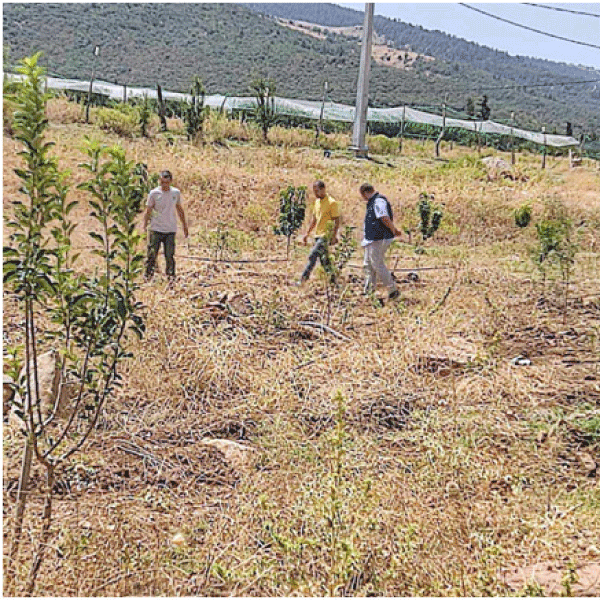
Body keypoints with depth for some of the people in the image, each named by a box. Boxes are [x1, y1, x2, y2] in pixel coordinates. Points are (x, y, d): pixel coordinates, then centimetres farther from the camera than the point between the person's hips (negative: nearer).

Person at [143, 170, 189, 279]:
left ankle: (171, 275, 12)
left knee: (170, 255, 1)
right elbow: (148, 211, 2)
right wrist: (145, 226, -3)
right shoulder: (154, 193, -3)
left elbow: (179, 210, 17)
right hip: (156, 229, -1)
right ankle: (148, 274, 8)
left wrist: (184, 225, 20)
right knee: (152, 254, -2)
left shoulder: (176, 193, 4)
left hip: (171, 229, 1)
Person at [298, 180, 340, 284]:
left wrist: (334, 236, -20)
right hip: (318, 236, 8)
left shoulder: (332, 203, -11)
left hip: (326, 236, -8)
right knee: (324, 260, 10)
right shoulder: (317, 201, 14)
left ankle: (302, 280, -17)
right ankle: (333, 280, 19)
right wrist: (307, 233, 18)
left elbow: (336, 221, -12)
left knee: (312, 256, -16)